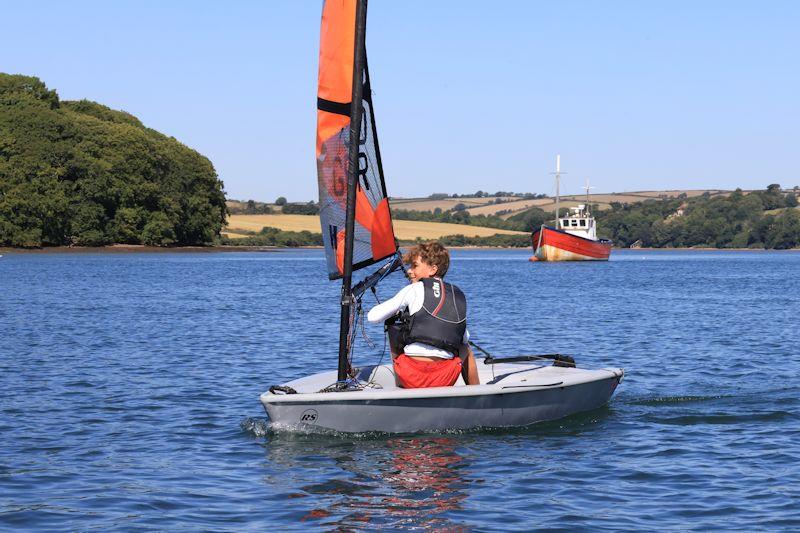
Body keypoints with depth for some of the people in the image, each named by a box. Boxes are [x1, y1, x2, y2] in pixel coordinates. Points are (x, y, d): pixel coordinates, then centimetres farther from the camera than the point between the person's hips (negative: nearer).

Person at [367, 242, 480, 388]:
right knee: (465, 349, 36)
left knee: (394, 331, 26)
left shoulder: (414, 290, 0)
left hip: (412, 378, -3)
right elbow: (465, 339, 20)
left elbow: (373, 316, 1)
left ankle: (400, 386, 33)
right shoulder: (459, 296, 11)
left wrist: (397, 313, 22)